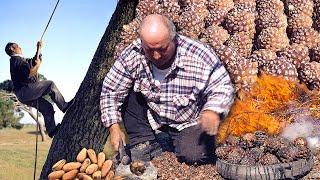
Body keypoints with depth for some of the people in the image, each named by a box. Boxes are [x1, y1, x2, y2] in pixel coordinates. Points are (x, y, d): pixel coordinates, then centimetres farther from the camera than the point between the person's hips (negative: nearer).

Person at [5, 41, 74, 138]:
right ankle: (64, 106, -14)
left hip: (24, 95, 10)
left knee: (47, 107, 5)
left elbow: (35, 61, 34)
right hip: (25, 90, -10)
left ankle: (51, 130, 5)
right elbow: (28, 74, -21)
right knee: (50, 84, -15)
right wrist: (37, 65, -7)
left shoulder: (21, 60, 23)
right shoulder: (17, 60, -8)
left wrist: (39, 49, 29)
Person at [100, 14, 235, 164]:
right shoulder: (132, 55, -19)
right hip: (152, 117, 3)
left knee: (193, 156, -26)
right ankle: (144, 143, -6)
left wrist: (213, 111, -40)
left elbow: (223, 87, -19)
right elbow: (110, 90, -11)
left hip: (188, 122, -2)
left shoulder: (200, 56, -25)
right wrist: (114, 127, -20)